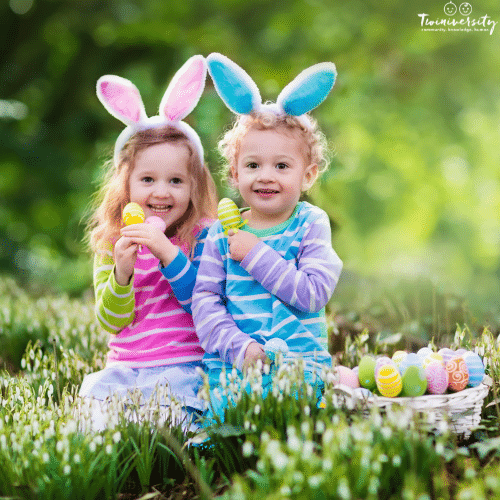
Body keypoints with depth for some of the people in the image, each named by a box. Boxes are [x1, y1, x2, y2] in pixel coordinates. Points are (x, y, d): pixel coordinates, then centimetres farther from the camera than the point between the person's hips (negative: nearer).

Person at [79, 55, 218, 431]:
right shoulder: (111, 242, 7)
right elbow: (112, 322, 4)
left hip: (181, 366, -3)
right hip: (124, 365, 4)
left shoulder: (203, 235, -1)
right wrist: (122, 272, -15)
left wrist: (167, 252, -23)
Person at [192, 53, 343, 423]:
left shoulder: (311, 224, 3)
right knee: (224, 405, -27)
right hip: (232, 359, 2)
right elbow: (205, 299, 1)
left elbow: (313, 294, -11)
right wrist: (239, 348, -15)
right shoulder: (223, 232, 8)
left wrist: (255, 254, -11)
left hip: (299, 356, -1)